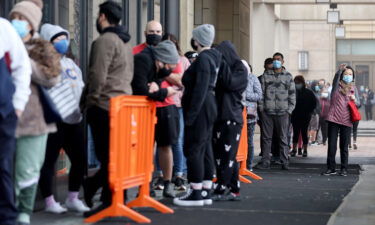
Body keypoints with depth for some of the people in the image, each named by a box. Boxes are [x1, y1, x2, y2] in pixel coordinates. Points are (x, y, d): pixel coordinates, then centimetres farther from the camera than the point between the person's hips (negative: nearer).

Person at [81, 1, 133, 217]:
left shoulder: (104, 40, -11)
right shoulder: (126, 42, 18)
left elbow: (98, 76, -18)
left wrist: (90, 100, -6)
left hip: (105, 106, -9)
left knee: (107, 155, -5)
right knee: (115, 154, 10)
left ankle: (109, 201, -3)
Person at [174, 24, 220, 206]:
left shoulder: (203, 59, -14)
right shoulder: (212, 57, 16)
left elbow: (200, 89, -21)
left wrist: (190, 115, -21)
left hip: (200, 107, -10)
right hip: (209, 105, 10)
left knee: (193, 149, -8)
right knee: (205, 148, 11)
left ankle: (196, 193, -6)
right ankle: (205, 191, 14)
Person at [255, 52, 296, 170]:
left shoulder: (288, 76, 8)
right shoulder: (266, 75, 10)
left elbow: (292, 93, 8)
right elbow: (261, 92, 9)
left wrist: (290, 110, 0)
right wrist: (261, 107, 0)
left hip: (282, 112, -1)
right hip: (267, 112, 1)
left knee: (283, 138, 1)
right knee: (266, 137, 3)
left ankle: (284, 162, 6)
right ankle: (265, 161, 7)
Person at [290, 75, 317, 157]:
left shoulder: (308, 93, 0)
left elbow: (314, 104, 4)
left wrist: (309, 112, -3)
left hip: (305, 117, -1)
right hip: (295, 117, 1)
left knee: (304, 133, 2)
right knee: (296, 133, 3)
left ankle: (305, 150, 8)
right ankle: (294, 150, 8)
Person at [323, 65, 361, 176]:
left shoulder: (353, 88, 12)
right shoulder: (337, 86, 3)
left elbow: (358, 103, 16)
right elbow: (336, 78, -19)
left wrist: (354, 99, -7)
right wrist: (339, 70, -37)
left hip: (346, 121, 2)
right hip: (334, 119, -2)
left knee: (344, 146, 5)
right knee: (332, 145, 0)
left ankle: (344, 169, 13)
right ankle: (331, 168, 8)